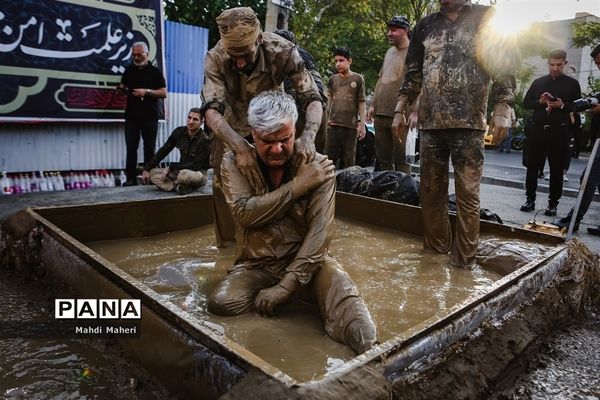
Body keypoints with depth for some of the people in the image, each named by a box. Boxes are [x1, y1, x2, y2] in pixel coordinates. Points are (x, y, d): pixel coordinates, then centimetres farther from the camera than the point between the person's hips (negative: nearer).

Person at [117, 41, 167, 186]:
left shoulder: (155, 71, 3)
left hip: (150, 116, -3)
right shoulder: (129, 70, 13)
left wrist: (147, 91, -16)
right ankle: (131, 178, 6)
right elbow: (124, 88, 20)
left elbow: (164, 93, -3)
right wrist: (121, 88, -4)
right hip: (131, 115, 3)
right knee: (131, 148, 2)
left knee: (149, 148, 1)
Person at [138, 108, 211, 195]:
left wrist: (171, 167, -21)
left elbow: (196, 166, -21)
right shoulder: (179, 132, -3)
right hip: (181, 170, 6)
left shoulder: (204, 140, -18)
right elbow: (163, 151, 3)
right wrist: (147, 168, -3)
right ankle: (178, 186, -31)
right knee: (152, 172, -12)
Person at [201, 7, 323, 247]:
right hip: (232, 123, 0)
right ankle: (226, 241, 13)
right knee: (224, 180, -4)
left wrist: (308, 136, -57)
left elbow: (312, 99, -35)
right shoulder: (215, 58, -33)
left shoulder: (283, 51, -33)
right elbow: (211, 110, -42)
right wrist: (240, 146, -61)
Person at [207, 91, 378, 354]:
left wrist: (286, 286, -22)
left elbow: (320, 231, -15)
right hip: (256, 264, 4)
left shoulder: (317, 166, -8)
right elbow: (244, 213, -19)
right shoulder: (234, 162, -4)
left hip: (306, 260, -3)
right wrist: (298, 185, -21)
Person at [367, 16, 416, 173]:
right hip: (380, 114, 7)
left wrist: (414, 111, -17)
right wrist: (373, 104, 16)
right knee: (382, 158, 9)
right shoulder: (389, 52, 19)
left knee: (400, 159, -5)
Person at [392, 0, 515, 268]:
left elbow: (503, 65, 2)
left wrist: (501, 110, -9)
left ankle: (464, 260, 6)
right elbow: (413, 73, 18)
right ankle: (436, 249, 20)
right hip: (430, 123, 3)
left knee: (467, 194, -3)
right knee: (430, 190, 7)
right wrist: (400, 110, 10)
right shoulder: (425, 26, 16)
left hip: (469, 124, -3)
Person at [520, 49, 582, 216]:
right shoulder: (538, 82, 12)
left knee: (556, 169, 2)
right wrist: (540, 102, -8)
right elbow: (526, 103, 11)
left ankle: (553, 203, 9)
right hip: (538, 130, 2)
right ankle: (530, 199, 12)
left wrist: (562, 105, -16)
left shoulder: (572, 84, 6)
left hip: (559, 132, -2)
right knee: (532, 166, 3)